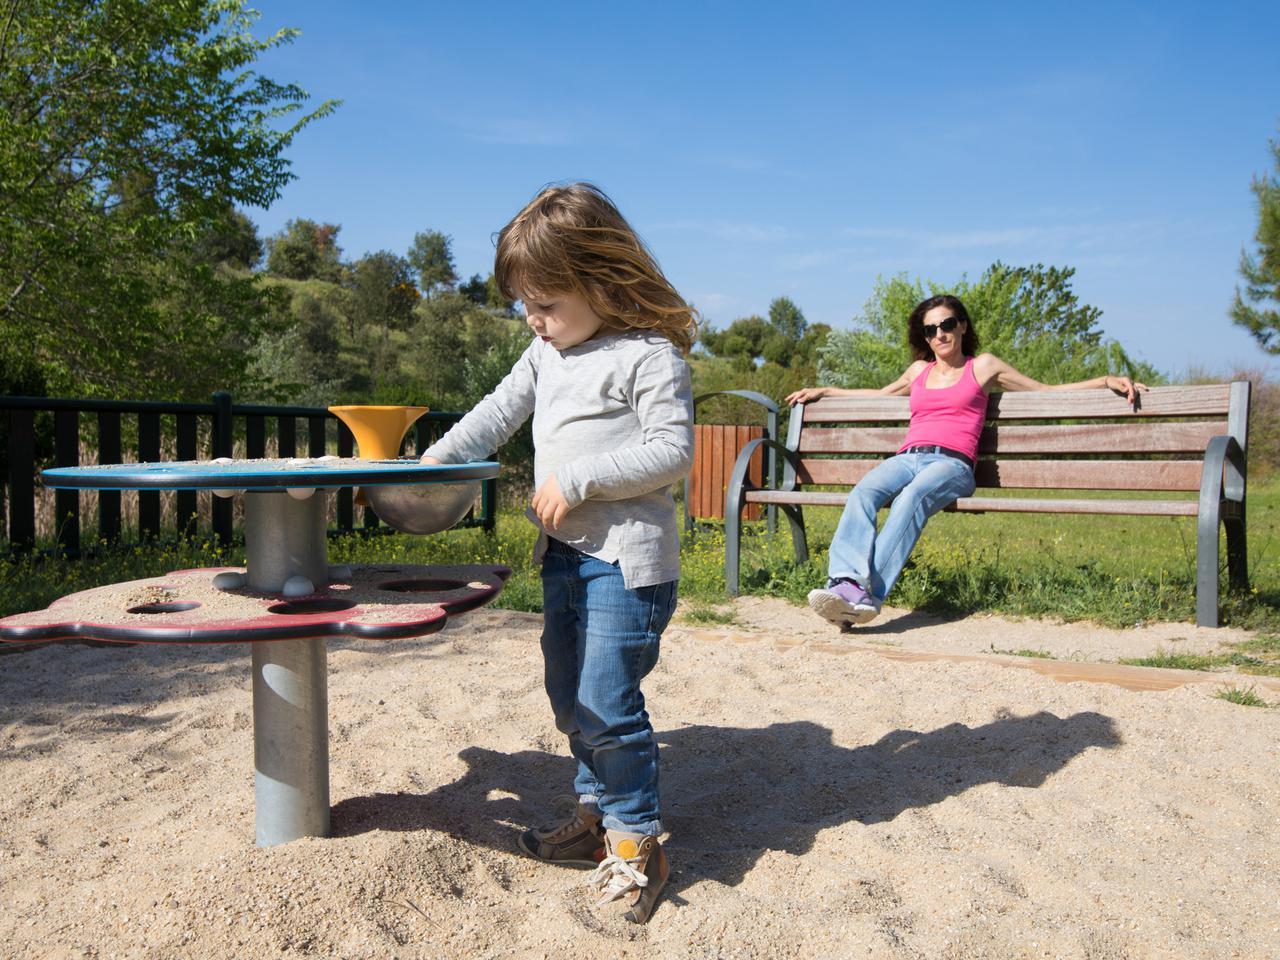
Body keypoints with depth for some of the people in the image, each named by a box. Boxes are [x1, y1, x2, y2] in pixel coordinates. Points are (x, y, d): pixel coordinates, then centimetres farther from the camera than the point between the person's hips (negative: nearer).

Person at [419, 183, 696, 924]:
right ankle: (597, 814, 33)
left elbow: (672, 450, -18)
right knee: (570, 698, 16)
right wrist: (435, 460, 5)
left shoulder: (650, 355, -13)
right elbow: (501, 411, 17)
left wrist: (578, 480, -21)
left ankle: (637, 840, 10)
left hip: (627, 561, -9)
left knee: (607, 702, -8)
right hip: (565, 554, 9)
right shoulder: (547, 352, 12)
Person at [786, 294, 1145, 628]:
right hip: (907, 458, 3)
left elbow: (1047, 390, 24)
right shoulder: (920, 370, 31)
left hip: (952, 463, -3)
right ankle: (846, 582, -50)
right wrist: (823, 391, 51)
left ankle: (869, 595, -51)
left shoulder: (983, 366, 21)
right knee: (863, 492, -33)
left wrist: (1106, 380, 13)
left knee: (912, 497, -39)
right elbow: (882, 394, 48)